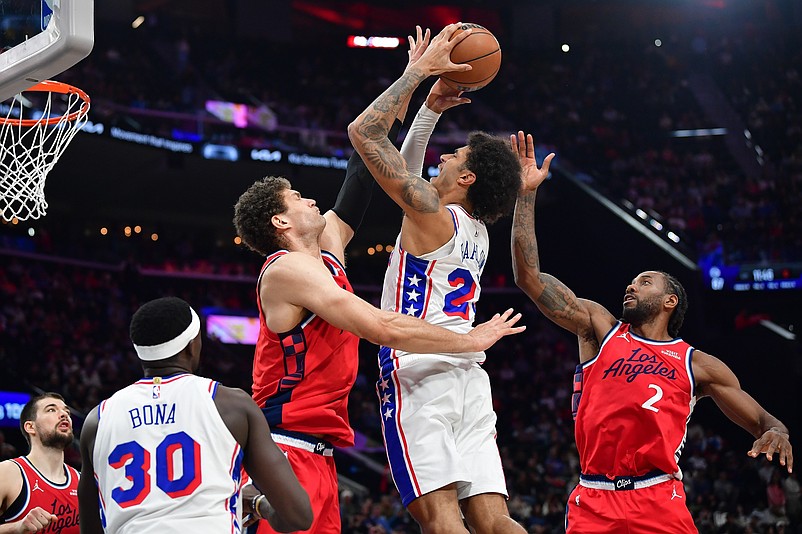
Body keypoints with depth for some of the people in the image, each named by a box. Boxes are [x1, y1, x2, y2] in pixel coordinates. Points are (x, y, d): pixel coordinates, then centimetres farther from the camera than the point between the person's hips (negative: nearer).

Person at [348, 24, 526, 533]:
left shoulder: (431, 213, -2)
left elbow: (364, 132, -2)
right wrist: (431, 110, 34)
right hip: (469, 374, 8)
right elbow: (409, 174, 36)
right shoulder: (476, 230, 20)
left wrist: (420, 70, 5)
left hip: (420, 370, -8)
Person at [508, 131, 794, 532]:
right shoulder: (599, 328, 14)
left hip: (659, 501, 0)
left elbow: (762, 421, 16)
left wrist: (776, 432, -9)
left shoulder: (699, 366, 13)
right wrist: (527, 195, 5)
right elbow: (529, 276, 9)